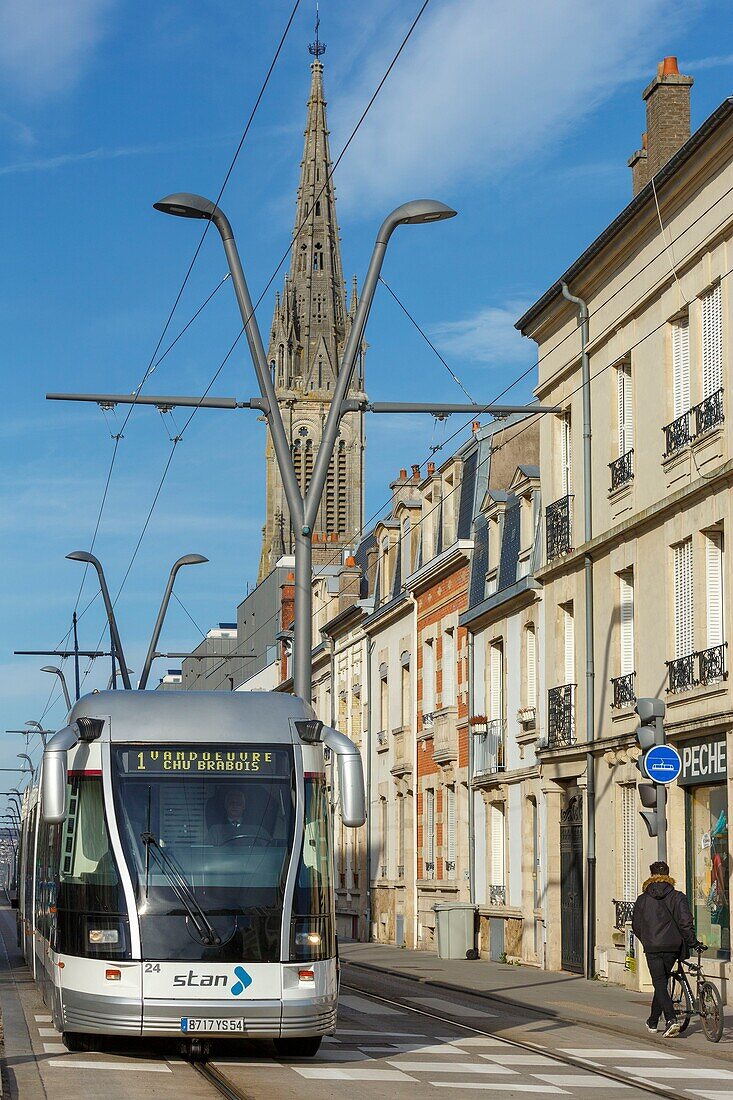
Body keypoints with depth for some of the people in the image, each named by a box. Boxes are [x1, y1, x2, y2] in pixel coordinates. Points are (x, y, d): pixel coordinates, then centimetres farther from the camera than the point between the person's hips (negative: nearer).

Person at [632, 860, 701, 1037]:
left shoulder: (642, 899, 4)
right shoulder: (678, 897, 1)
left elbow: (636, 926, 11)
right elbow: (686, 922, -8)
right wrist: (692, 942, 3)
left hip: (652, 948, -2)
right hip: (672, 947, 2)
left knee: (660, 984, -2)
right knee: (662, 982, 16)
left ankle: (672, 1019, -22)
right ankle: (653, 1021, 28)